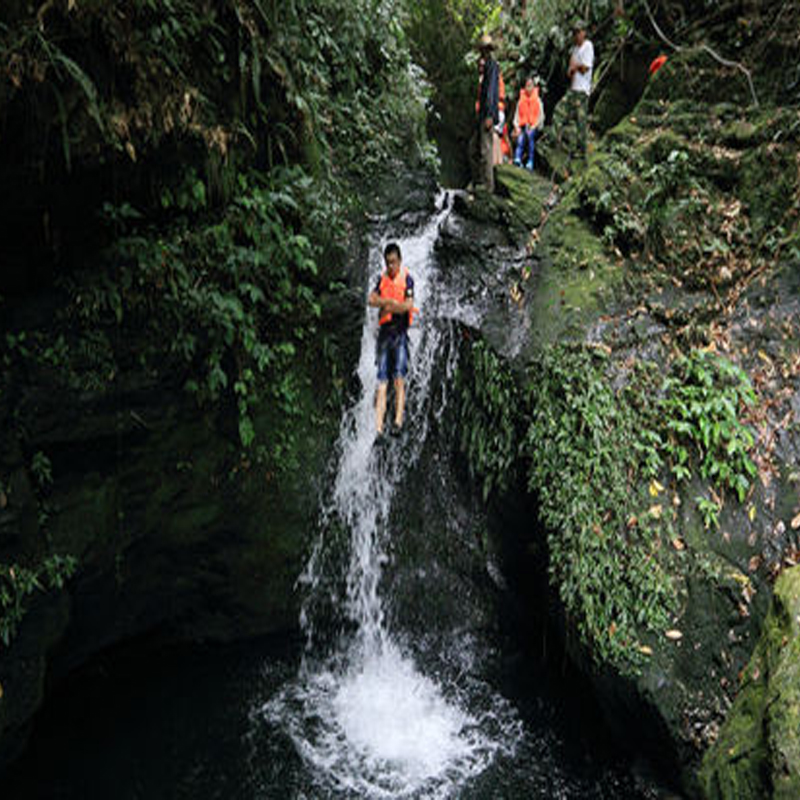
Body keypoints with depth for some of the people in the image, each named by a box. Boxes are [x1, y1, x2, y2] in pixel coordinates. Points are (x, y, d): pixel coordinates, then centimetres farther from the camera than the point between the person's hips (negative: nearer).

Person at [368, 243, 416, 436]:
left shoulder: (407, 279, 1)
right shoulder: (382, 279, 15)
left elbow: (408, 305, -11)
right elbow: (372, 299, 0)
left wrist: (387, 305, -8)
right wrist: (391, 301, -12)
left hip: (400, 332, -4)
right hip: (384, 332, 4)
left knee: (399, 379, -15)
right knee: (382, 383, -2)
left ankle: (398, 421, -19)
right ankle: (379, 428, -5)